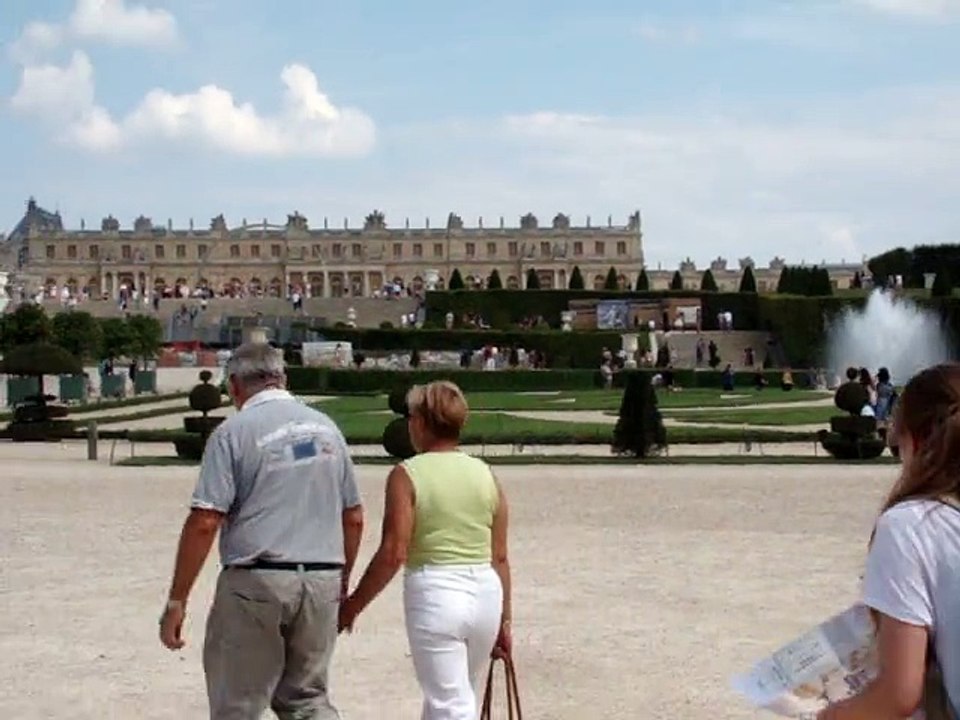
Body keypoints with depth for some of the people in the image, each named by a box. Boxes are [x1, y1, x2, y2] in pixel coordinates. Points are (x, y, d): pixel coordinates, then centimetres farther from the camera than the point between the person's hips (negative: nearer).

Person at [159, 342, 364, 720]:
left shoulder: (233, 432, -5)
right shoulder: (326, 427, 11)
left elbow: (204, 523, -11)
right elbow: (354, 519, 14)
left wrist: (176, 600, -7)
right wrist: (342, 582, 25)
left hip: (256, 582, -5)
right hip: (322, 583, 5)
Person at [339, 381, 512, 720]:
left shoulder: (407, 474, -8)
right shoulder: (485, 474, 6)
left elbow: (393, 554, -14)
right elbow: (500, 557, 7)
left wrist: (352, 605, -4)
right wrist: (504, 619, 15)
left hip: (434, 593, -5)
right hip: (485, 592, 6)